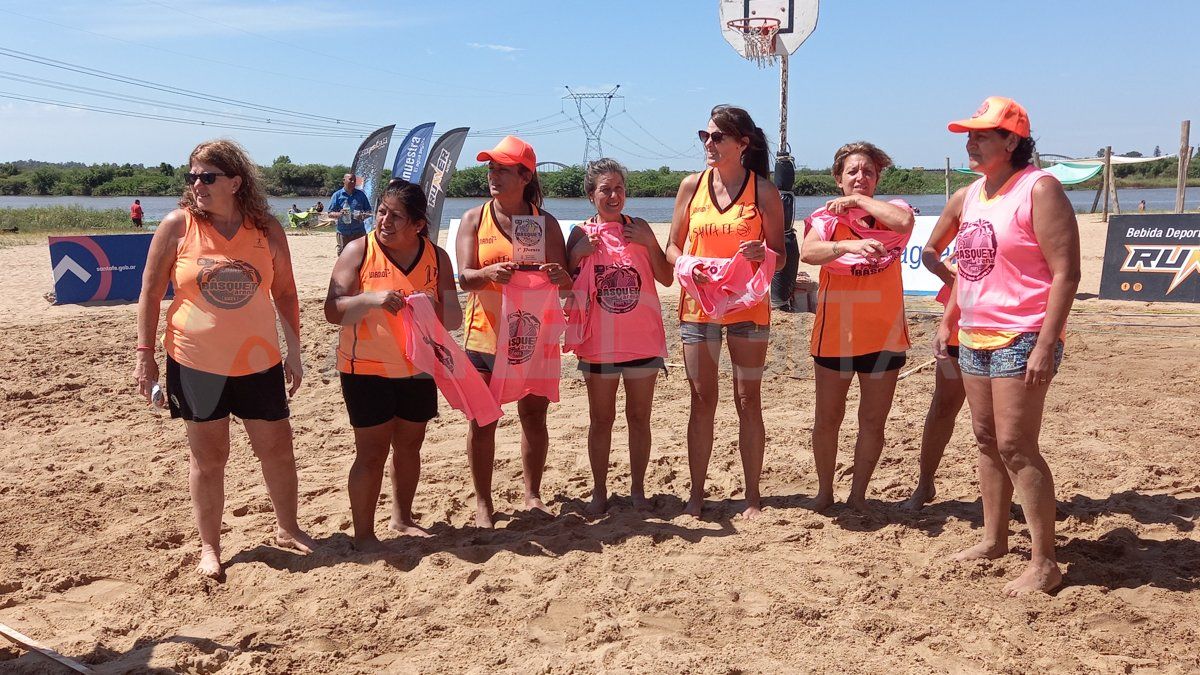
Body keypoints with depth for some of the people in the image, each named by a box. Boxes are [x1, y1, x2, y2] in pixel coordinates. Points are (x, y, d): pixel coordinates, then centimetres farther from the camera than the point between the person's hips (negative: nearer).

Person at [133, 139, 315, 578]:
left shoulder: (267, 229, -2)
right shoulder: (178, 225, -6)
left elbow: (285, 293, 6)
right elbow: (150, 293, 0)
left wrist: (294, 352, 4)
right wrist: (145, 355, -3)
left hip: (258, 361, 2)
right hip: (196, 364, -1)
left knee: (278, 450, 11)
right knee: (208, 458, 9)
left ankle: (287, 529, 33)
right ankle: (209, 547, 27)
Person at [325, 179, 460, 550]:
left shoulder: (436, 257, 1)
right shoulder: (359, 251, -9)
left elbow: (454, 319, 2)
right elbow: (333, 311, -13)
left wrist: (434, 308, -20)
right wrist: (370, 299, -30)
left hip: (418, 369, 4)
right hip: (366, 369, -4)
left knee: (409, 446, 15)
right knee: (372, 453, -2)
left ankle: (402, 518, 33)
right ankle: (363, 534, 10)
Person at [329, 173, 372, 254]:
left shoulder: (361, 194, 8)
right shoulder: (337, 195, 2)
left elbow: (369, 211, 11)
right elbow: (330, 214, 0)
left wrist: (363, 215, -12)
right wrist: (339, 214, -22)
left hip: (359, 232, 2)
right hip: (344, 233, -2)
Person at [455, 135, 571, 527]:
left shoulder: (545, 222, 3)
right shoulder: (474, 219, 2)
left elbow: (565, 284, 1)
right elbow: (464, 278, -9)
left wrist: (560, 276, -24)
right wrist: (490, 273, -31)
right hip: (485, 336, -1)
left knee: (534, 418, 9)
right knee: (482, 423, 1)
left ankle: (533, 495, 26)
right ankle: (482, 503, 15)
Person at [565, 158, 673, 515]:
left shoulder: (638, 228, 3)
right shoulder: (581, 234, 1)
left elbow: (666, 278, 2)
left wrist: (649, 243, -10)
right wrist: (577, 255, -12)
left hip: (643, 339, 1)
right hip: (599, 342, 0)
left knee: (639, 417, 8)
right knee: (601, 420, 8)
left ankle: (637, 490, 20)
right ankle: (599, 491, 19)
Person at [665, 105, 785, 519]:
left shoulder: (763, 191, -2)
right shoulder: (691, 186, 4)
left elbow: (779, 258, 2)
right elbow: (673, 247, 9)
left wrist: (763, 253, -20)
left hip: (748, 307, -2)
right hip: (697, 305, 2)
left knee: (748, 401, 4)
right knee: (702, 401, 6)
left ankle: (752, 495, 14)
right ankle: (696, 494, 15)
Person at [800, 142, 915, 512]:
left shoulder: (890, 211, 3)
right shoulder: (825, 217, -1)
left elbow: (904, 221, -23)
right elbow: (809, 252, -21)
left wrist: (858, 201, -12)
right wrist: (849, 245, -38)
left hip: (884, 334, 1)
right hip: (835, 333, -1)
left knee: (873, 422, 9)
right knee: (827, 419, 9)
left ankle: (858, 495, 23)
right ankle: (824, 491, 25)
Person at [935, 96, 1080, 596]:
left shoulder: (1038, 189, -12)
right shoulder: (973, 193, 13)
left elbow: (1066, 273, -16)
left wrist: (1045, 346, -21)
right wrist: (948, 322, 17)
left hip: (1021, 338, -8)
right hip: (975, 338, 8)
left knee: (1016, 447, -7)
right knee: (987, 441, 14)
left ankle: (1044, 564, 4)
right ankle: (994, 539, 27)